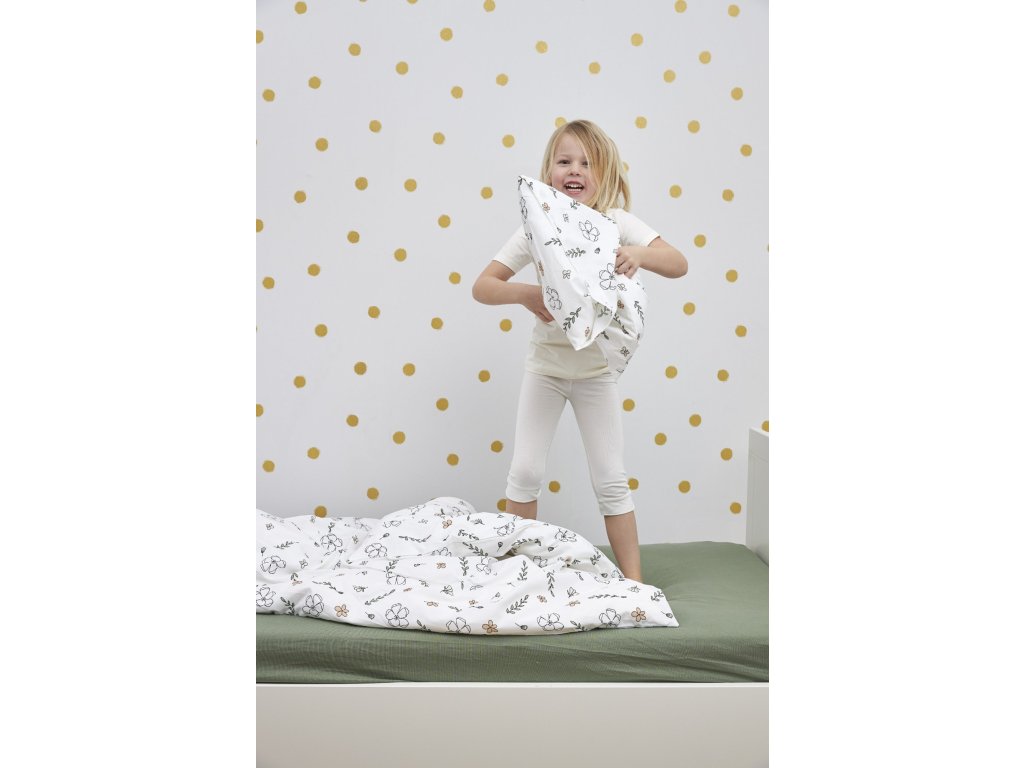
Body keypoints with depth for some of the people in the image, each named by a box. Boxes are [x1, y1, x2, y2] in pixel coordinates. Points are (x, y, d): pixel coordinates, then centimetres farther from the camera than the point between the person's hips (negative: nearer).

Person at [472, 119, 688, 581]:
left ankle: (633, 579, 12)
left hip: (596, 368, -1)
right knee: (525, 470, 4)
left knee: (610, 479, 2)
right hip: (546, 364, 1)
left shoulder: (617, 222, -13)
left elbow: (678, 265, -24)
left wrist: (639, 254, -45)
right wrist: (525, 294, -33)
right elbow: (481, 286, -13)